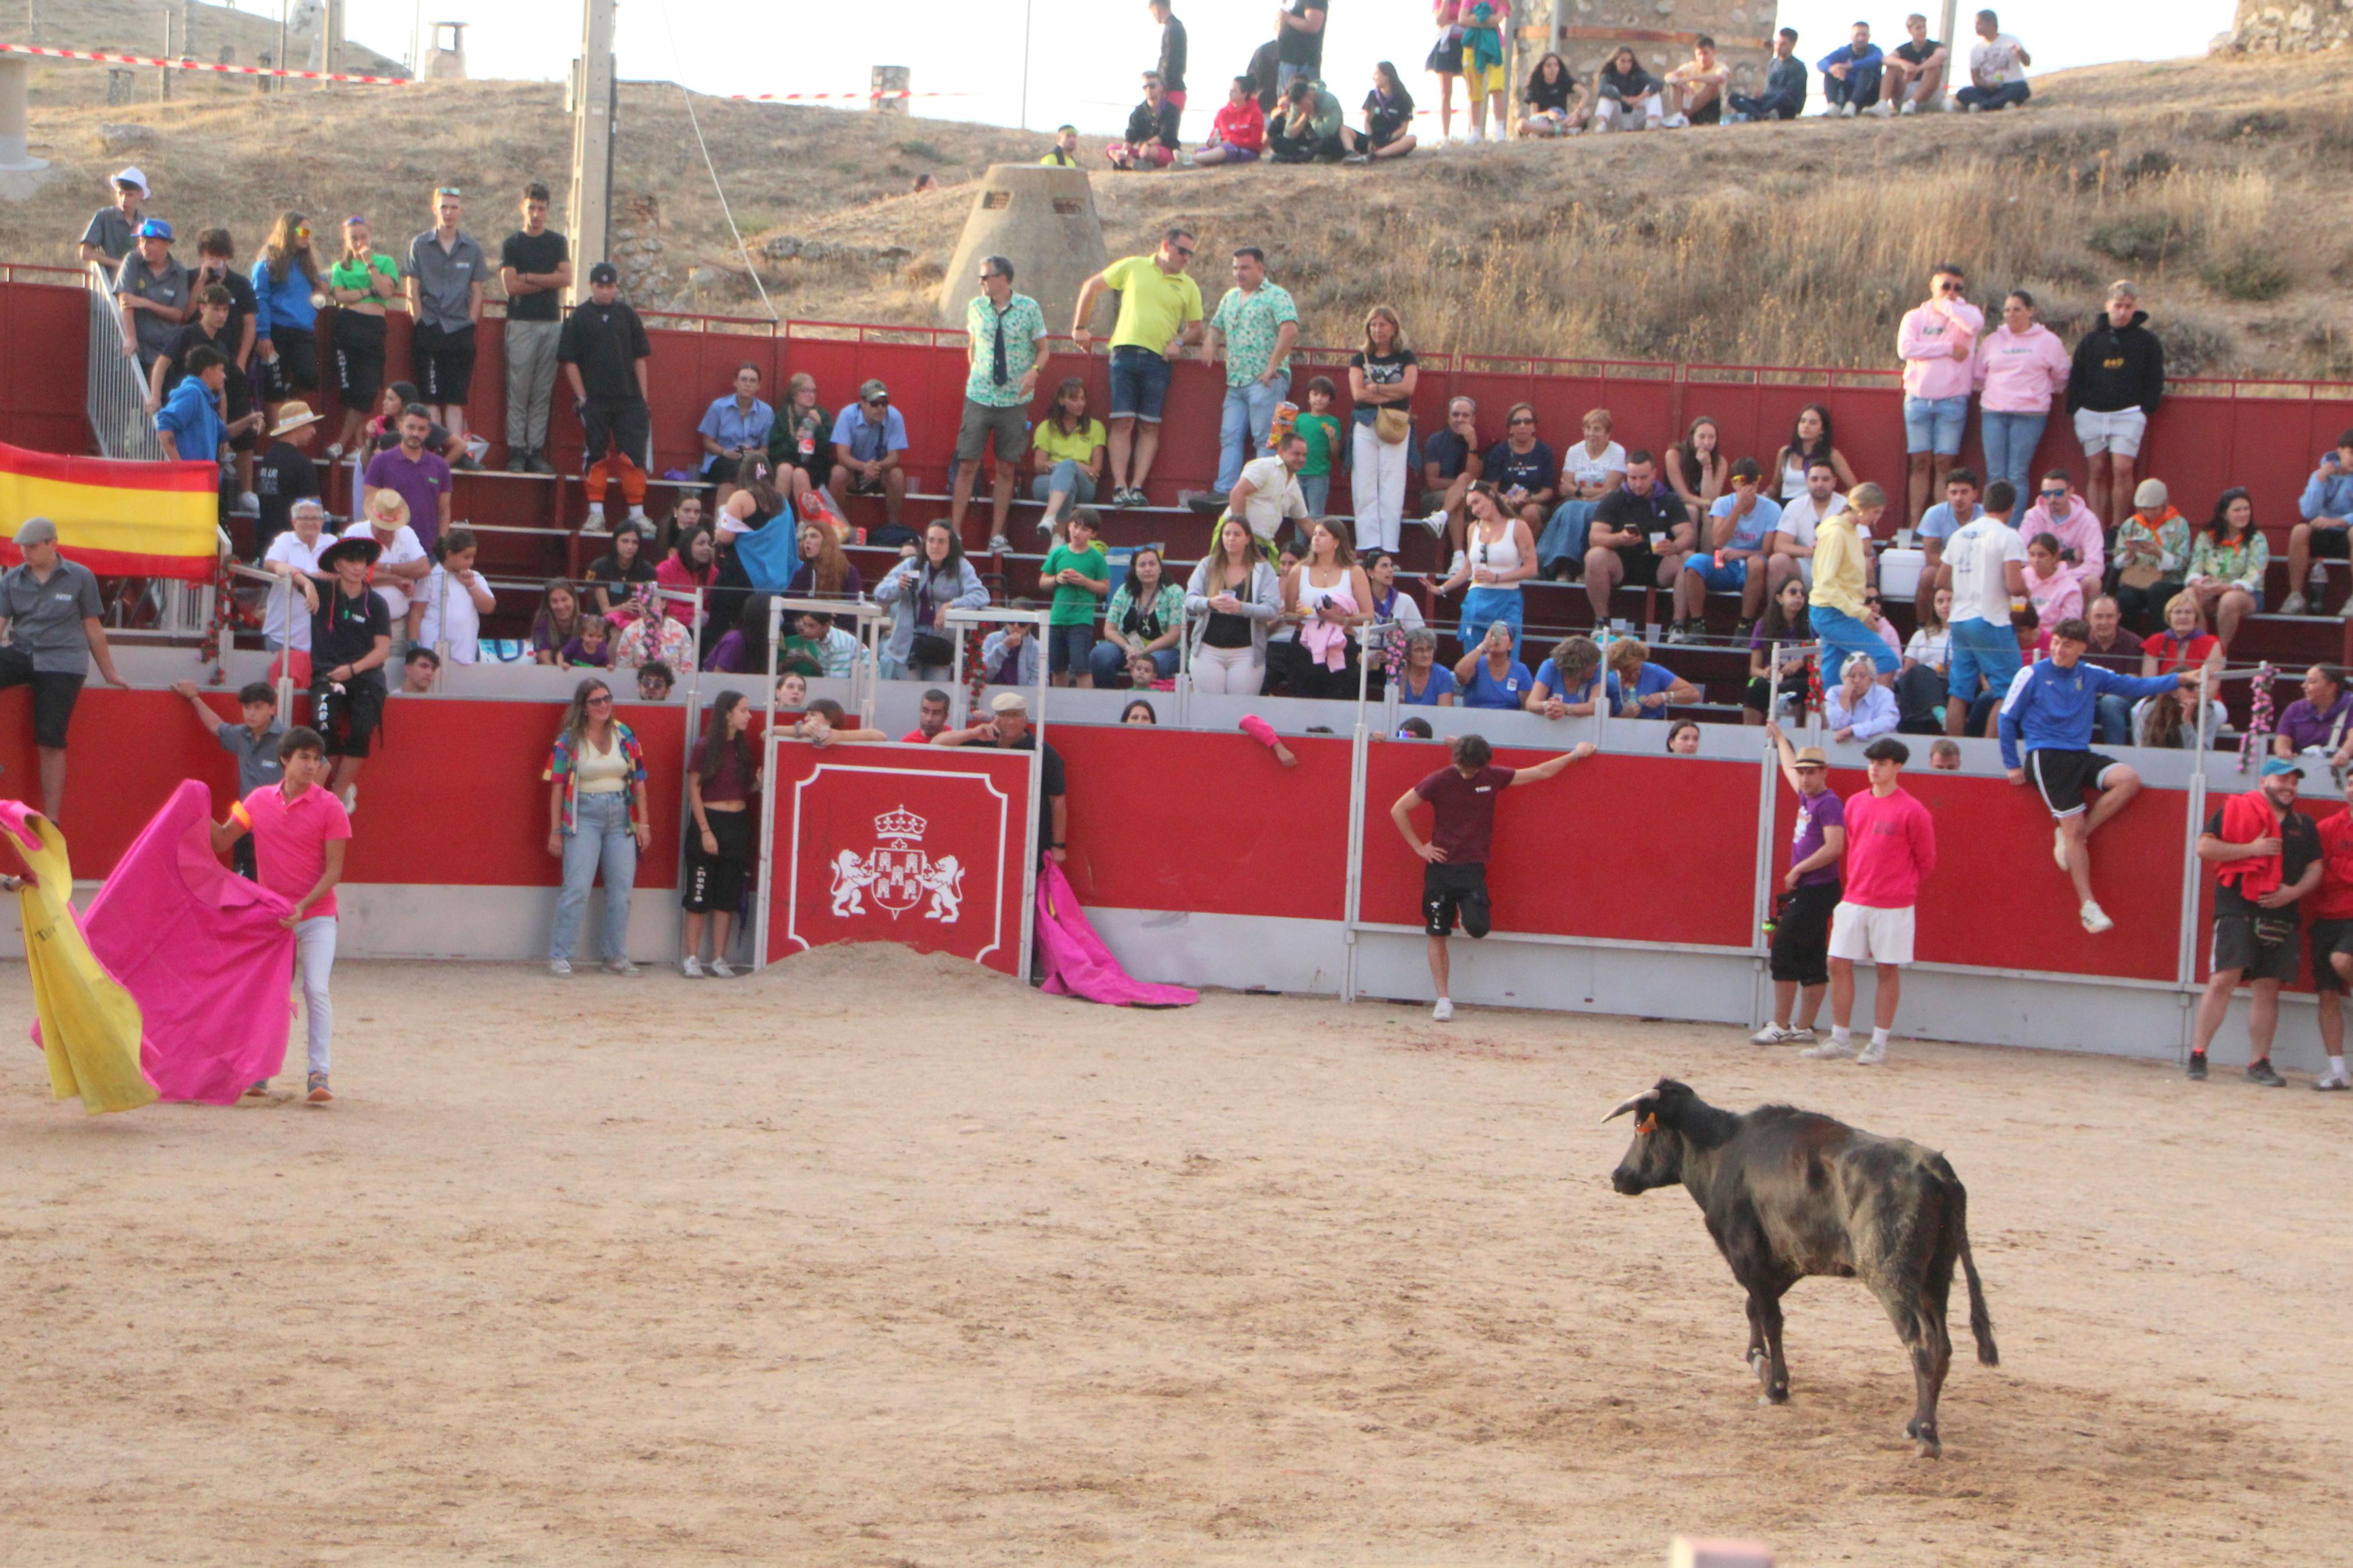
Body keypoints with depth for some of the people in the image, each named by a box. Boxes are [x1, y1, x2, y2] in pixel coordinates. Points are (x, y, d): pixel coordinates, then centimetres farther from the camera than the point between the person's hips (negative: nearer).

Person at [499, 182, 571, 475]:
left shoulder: (558, 242, 13)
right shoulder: (511, 244, 6)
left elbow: (566, 278, 0)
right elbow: (510, 285, -6)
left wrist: (529, 277, -4)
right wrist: (548, 281, -3)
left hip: (552, 324, 3)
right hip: (522, 324, -3)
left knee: (543, 394, 2)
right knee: (519, 392, -6)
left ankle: (536, 451, 4)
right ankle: (516, 451, -5)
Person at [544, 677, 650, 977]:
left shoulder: (625, 735, 7)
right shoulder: (569, 740, -2)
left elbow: (638, 781, 10)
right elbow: (557, 786, -3)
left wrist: (643, 822, 6)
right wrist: (555, 831, -6)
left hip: (621, 817, 4)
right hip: (584, 817, -4)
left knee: (621, 891, 5)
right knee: (576, 889, -10)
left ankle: (616, 956, 14)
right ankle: (559, 956, -5)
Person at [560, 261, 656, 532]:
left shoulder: (627, 314, 8)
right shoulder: (579, 317, 1)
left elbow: (640, 357, 11)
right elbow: (569, 360, 1)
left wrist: (642, 397, 6)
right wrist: (581, 397, -5)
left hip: (628, 399, 2)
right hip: (594, 401, -2)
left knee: (634, 454, -3)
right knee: (595, 454, -1)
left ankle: (637, 512, 3)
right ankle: (596, 512, 4)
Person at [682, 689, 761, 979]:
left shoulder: (744, 749, 9)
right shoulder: (705, 748, -6)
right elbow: (694, 790, -6)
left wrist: (759, 783, -7)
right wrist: (705, 831, -12)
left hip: (737, 824, 5)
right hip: (708, 821, -5)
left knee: (727, 898, 5)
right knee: (699, 898, -2)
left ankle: (719, 960, 10)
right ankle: (692, 958, 5)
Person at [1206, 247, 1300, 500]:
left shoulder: (1276, 296, -4)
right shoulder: (1230, 298, 21)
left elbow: (1290, 330, -17)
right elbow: (1216, 326, 33)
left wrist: (1272, 367, -20)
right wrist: (1211, 341, 8)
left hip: (1265, 381, -8)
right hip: (1236, 382, 8)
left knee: (1265, 439, -9)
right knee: (1230, 437, 3)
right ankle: (1224, 492, 1)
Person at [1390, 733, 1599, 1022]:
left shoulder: (1492, 778, 2)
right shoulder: (1439, 781, -5)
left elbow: (1540, 773, 13)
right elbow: (1398, 810, 0)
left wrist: (1576, 754, 18)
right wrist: (1419, 847, -2)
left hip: (1473, 868, 1)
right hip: (1440, 867, -1)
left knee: (1477, 929, -18)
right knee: (1437, 935, -1)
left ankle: (1468, 917, 19)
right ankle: (1443, 1000, 7)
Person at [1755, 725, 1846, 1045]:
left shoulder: (1829, 803, -12)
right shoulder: (1806, 797, 14)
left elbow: (1834, 847, -22)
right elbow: (1790, 768, 33)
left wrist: (1798, 870, -14)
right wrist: (1779, 736, 47)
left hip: (1817, 892, -9)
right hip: (1805, 891, 9)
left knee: (1784, 952, -11)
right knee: (1812, 961, 9)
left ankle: (1781, 1027, -11)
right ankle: (1803, 1028, 11)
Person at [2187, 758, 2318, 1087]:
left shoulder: (2304, 826, 18)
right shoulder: (2235, 810, 3)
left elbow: (2315, 870, 17)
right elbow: (2205, 848, -5)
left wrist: (2294, 891, -4)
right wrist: (2251, 849, -12)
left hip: (2280, 915, 5)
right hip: (2237, 909, -5)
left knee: (2268, 988, 2)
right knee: (2224, 979, -13)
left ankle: (2259, 1063, 7)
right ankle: (2197, 1056, -11)